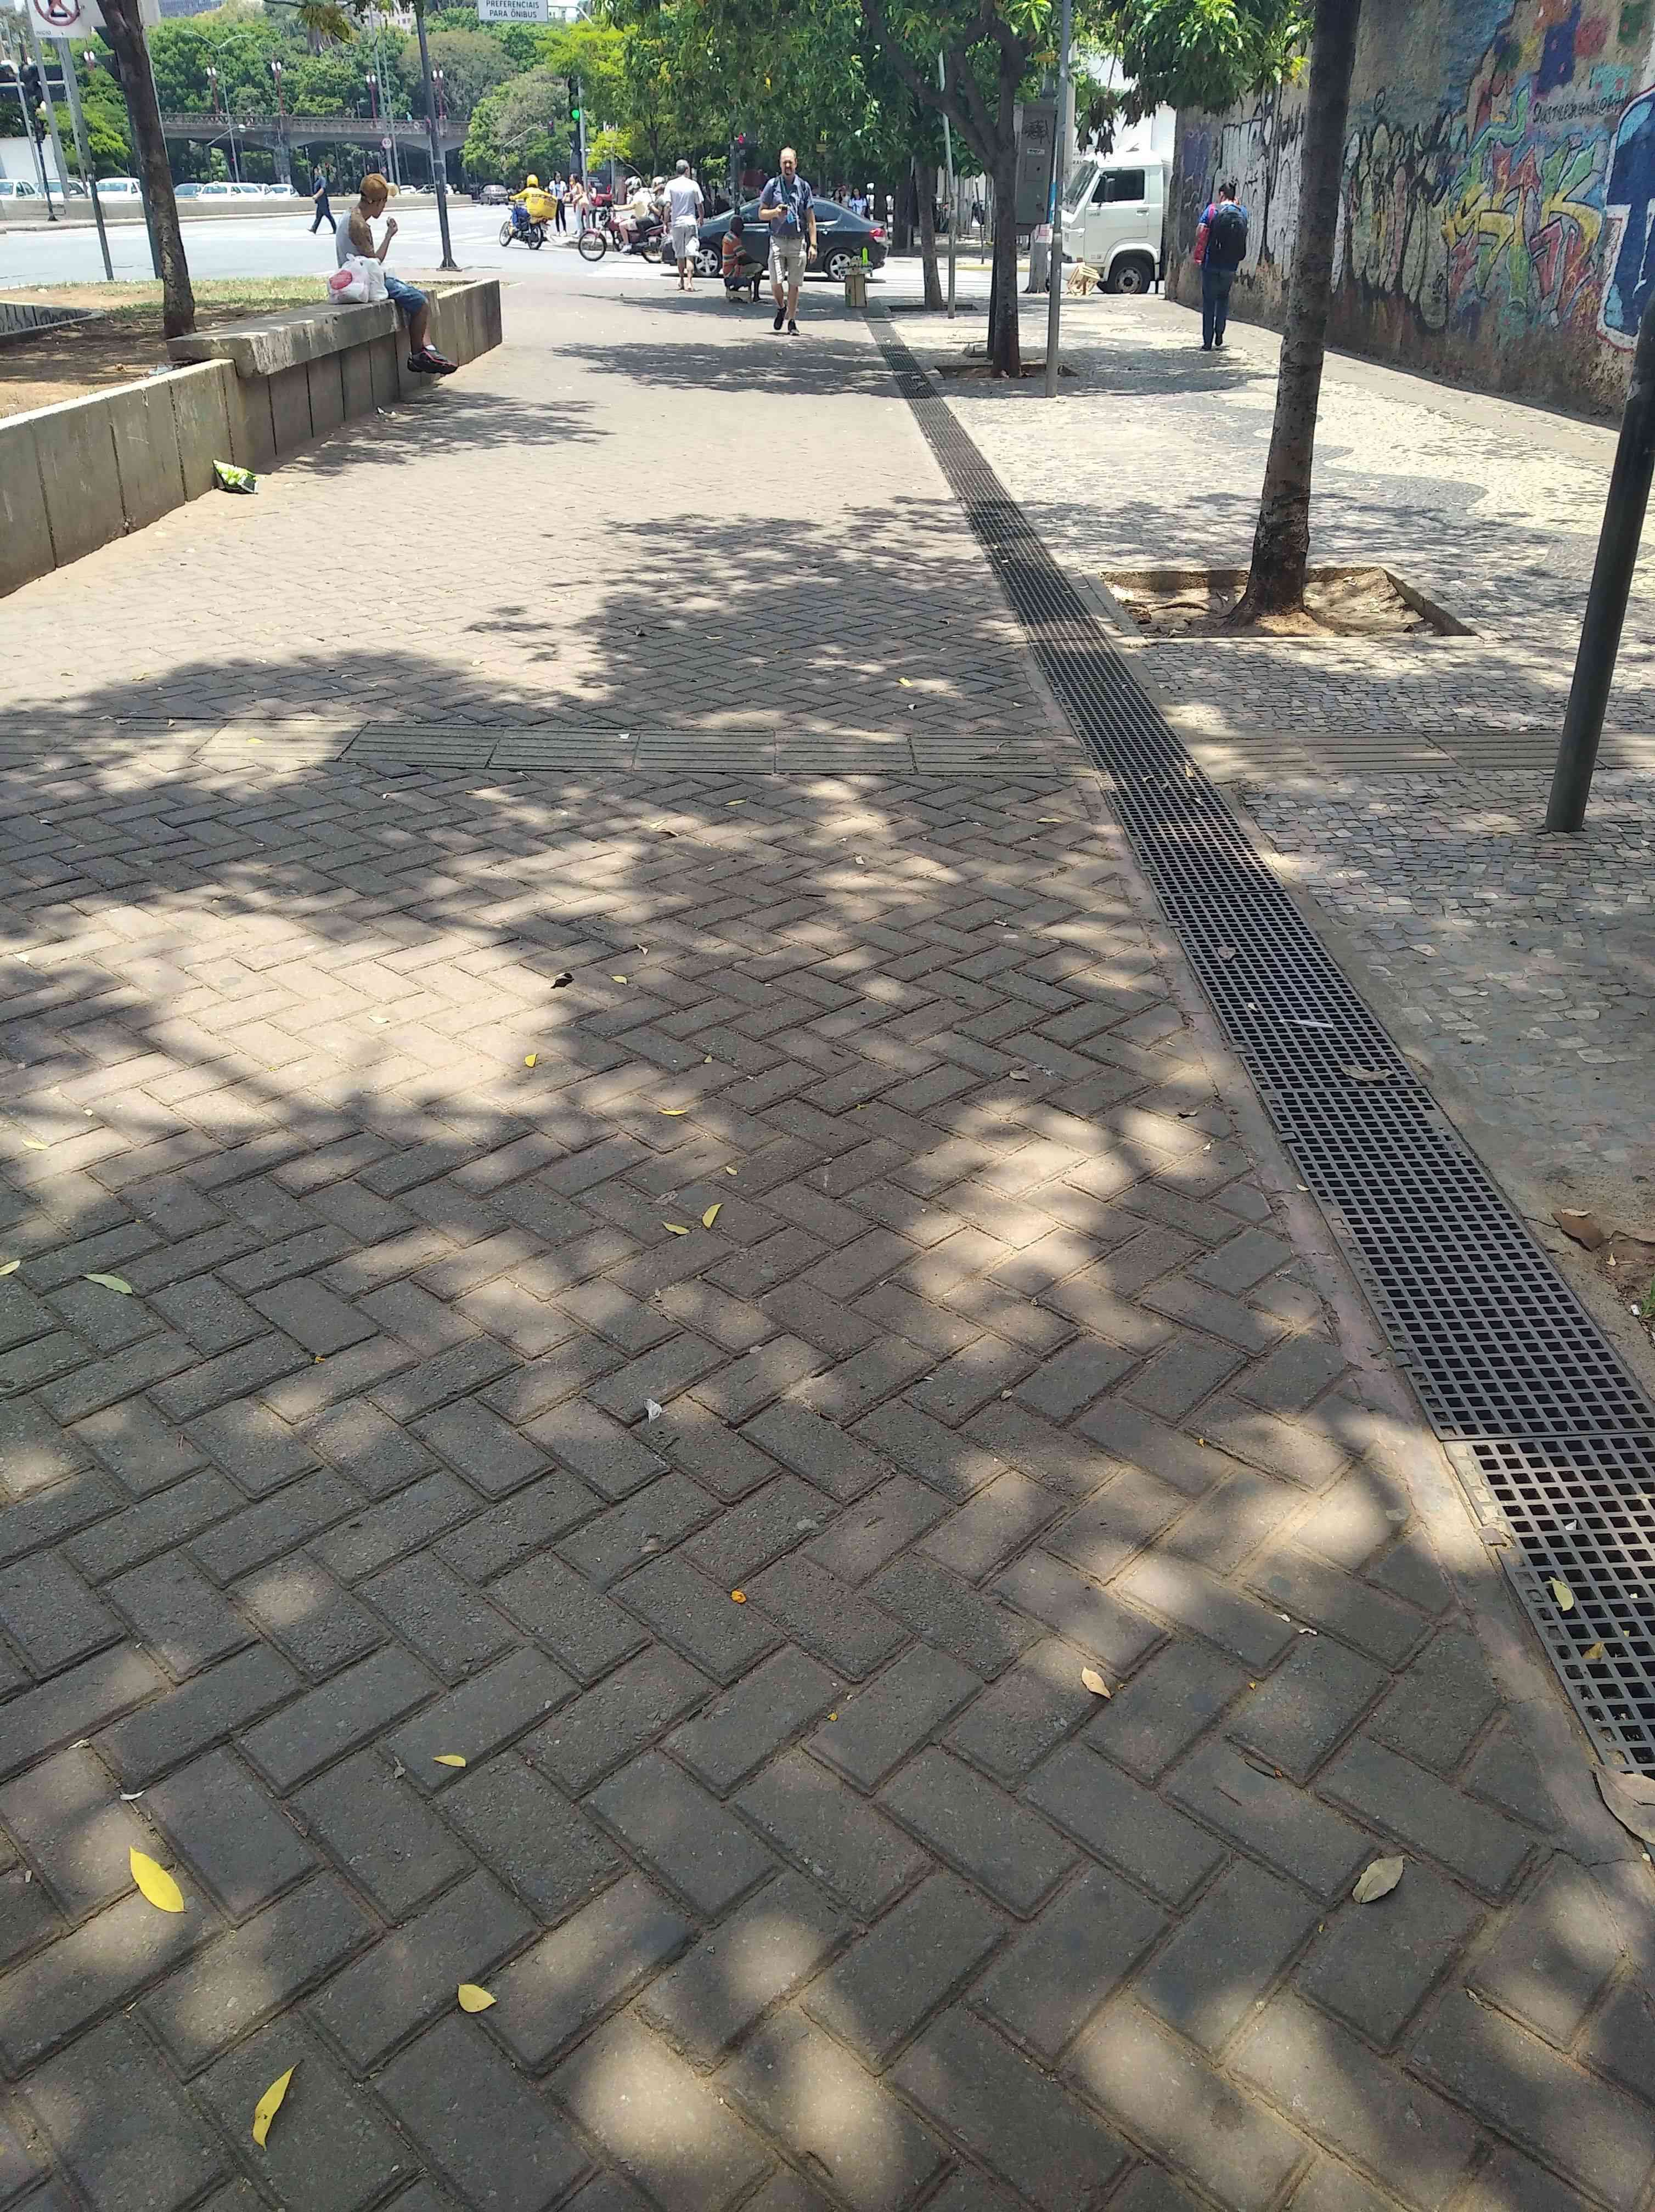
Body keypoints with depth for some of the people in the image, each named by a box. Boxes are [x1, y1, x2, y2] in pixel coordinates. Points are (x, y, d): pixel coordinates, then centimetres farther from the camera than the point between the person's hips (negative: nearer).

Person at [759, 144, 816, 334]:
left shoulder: (804, 187, 7)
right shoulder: (772, 185, 5)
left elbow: (811, 219, 8)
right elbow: (762, 213, 8)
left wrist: (813, 244, 0)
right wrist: (776, 212, -13)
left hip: (798, 241, 0)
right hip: (777, 240, 0)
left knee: (794, 284, 1)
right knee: (776, 283, -8)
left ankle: (792, 321, 11)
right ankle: (781, 308, 22)